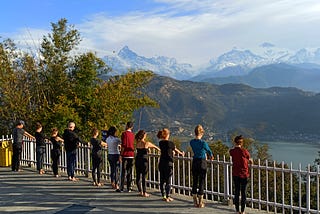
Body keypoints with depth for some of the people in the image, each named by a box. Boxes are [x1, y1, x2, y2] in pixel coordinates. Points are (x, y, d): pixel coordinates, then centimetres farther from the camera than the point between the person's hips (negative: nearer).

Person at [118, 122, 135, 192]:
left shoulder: (124, 133, -8)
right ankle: (129, 188, 9)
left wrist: (121, 155, -9)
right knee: (129, 172, 8)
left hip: (125, 155, -5)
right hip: (131, 155, 5)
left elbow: (123, 145, -13)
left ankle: (121, 188, -1)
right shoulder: (133, 134, 10)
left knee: (123, 171, -2)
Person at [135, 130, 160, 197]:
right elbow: (155, 147, 8)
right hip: (144, 161, -4)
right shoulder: (147, 143, -8)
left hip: (137, 160, 4)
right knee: (143, 177, 0)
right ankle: (144, 192, 4)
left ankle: (140, 191, 17)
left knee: (138, 176, 11)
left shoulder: (137, 143, 3)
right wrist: (159, 149, 29)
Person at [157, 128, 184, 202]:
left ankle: (164, 196, 18)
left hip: (161, 163, 6)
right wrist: (182, 153, 28)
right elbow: (176, 150, 7)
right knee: (168, 181, 0)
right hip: (168, 163, -6)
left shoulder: (160, 143, 5)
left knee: (162, 180, 10)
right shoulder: (170, 143, -11)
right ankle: (168, 197, 5)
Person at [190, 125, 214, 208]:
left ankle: (195, 202, 19)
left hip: (194, 162, 5)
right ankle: (200, 202, 9)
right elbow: (209, 151, 3)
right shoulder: (203, 143, -14)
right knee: (201, 182, 4)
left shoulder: (191, 142, 1)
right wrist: (211, 156, 26)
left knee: (195, 182, 12)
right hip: (202, 162, -5)